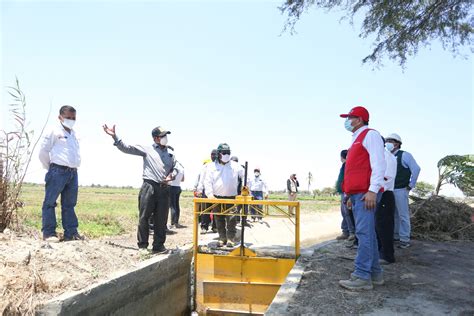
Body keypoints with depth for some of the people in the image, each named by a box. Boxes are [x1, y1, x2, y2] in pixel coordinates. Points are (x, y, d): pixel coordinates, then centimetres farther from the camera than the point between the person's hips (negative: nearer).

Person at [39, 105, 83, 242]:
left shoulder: (74, 134, 19)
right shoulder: (55, 131, -1)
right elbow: (43, 151, -3)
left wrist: (73, 168, 13)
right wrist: (50, 168, 4)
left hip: (73, 172, 7)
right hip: (58, 171, -7)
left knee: (69, 204, 9)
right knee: (50, 202, -2)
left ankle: (71, 232, 13)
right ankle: (49, 233, 2)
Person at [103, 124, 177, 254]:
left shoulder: (170, 154, 17)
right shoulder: (147, 149, 4)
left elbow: (175, 168, 24)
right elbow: (127, 148, -1)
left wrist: (172, 175, 1)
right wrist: (114, 136, -12)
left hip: (164, 189, 4)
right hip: (149, 187, -4)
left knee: (161, 219, 6)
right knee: (144, 217, 0)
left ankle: (159, 245, 16)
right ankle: (142, 245, 12)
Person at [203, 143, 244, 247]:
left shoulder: (235, 166, 2)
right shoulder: (212, 166, 1)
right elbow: (207, 181, -3)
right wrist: (210, 194, -15)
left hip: (231, 197, -1)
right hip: (217, 198, 1)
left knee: (231, 220, -3)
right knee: (219, 220, 7)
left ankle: (230, 238, 9)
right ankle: (222, 238, 18)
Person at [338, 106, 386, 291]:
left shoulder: (370, 135, -2)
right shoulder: (356, 140, 25)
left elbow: (378, 164, -13)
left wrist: (373, 190, -21)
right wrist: (351, 195, 20)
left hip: (366, 193, -10)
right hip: (356, 194, 10)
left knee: (364, 233, -12)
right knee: (367, 234, 11)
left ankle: (362, 277, -10)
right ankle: (375, 273, 18)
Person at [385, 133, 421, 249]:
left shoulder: (404, 155, -6)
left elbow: (416, 169, -11)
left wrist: (411, 185, -10)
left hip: (400, 190, -6)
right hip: (389, 190, 6)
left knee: (403, 215, -2)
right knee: (393, 215, 13)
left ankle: (405, 239, 4)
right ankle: (395, 235, 22)